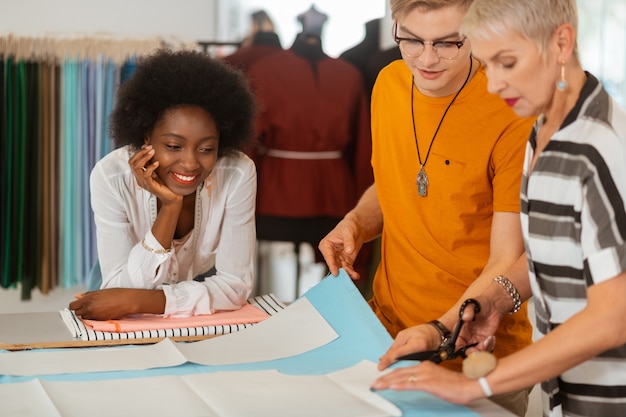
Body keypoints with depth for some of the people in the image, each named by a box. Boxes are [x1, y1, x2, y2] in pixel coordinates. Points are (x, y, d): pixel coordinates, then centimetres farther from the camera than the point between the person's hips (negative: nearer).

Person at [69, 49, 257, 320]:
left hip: (209, 320, 0)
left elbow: (236, 286, -21)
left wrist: (137, 301, -31)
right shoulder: (111, 176, -22)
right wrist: (170, 206, -33)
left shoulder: (238, 174, -21)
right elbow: (120, 290, -23)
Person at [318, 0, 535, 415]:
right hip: (388, 333, 6)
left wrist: (442, 331, -30)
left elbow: (510, 265, -18)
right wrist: (357, 222, -3)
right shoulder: (390, 84, -1)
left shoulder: (514, 113, -20)